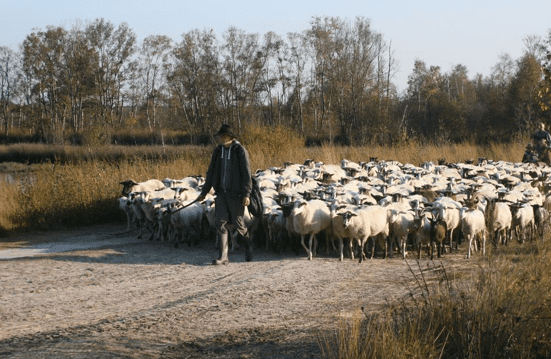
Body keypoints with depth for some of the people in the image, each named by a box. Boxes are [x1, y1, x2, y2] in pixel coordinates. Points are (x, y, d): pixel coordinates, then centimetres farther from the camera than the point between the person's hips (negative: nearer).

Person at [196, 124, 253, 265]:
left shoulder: (240, 151, -8)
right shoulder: (218, 151, 8)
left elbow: (246, 173, -11)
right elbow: (211, 172, 15)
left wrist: (246, 194, -18)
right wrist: (204, 192, 15)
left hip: (236, 194, -5)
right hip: (221, 193, 5)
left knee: (238, 223, 4)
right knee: (220, 223, -4)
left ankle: (248, 243, 35)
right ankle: (223, 256, -3)